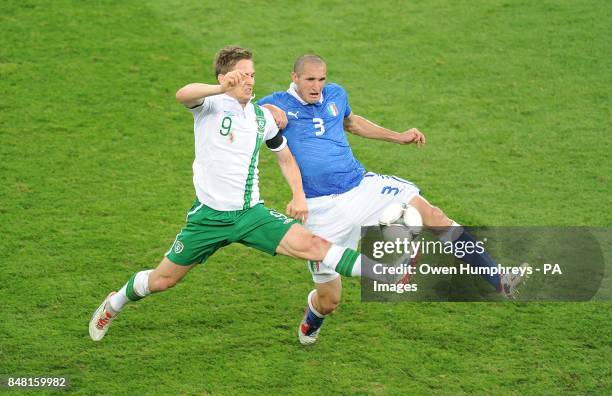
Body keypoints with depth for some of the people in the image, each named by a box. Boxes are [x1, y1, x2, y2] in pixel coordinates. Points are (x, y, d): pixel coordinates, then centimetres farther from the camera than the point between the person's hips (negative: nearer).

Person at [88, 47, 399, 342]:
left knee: (309, 244, -18)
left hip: (251, 213, 3)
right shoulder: (211, 104, -9)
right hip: (210, 215, -3)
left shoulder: (262, 116, 7)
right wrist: (221, 88, -52)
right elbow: (183, 95, -34)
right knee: (162, 280, 8)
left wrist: (299, 196, 6)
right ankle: (114, 304, 36)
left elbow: (285, 158, 22)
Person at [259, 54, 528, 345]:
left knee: (432, 215, -15)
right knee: (328, 300, 1)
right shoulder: (277, 104, -6)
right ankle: (311, 323, 40)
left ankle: (500, 283, -14)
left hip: (362, 186, 4)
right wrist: (266, 113, -31)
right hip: (323, 209, -4)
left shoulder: (335, 95, 10)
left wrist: (398, 137, 32)